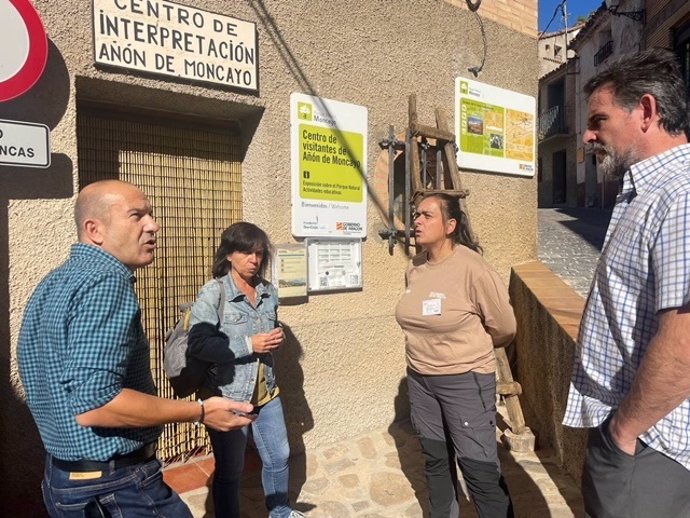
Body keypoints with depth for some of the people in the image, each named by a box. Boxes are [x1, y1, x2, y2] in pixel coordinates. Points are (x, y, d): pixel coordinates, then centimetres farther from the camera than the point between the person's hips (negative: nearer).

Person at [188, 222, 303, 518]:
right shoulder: (213, 293, -14)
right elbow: (198, 344, -22)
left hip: (266, 391, 6)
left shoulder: (268, 291, 3)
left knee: (279, 457, 22)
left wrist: (277, 338, -4)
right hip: (228, 395, -6)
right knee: (229, 469, 13)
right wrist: (248, 345, -24)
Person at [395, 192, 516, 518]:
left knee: (479, 468, 2)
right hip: (420, 378, 6)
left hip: (465, 379, -6)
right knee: (435, 459, 21)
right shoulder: (414, 268, -1)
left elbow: (504, 328, -7)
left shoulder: (472, 268, -19)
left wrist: (470, 347, 7)